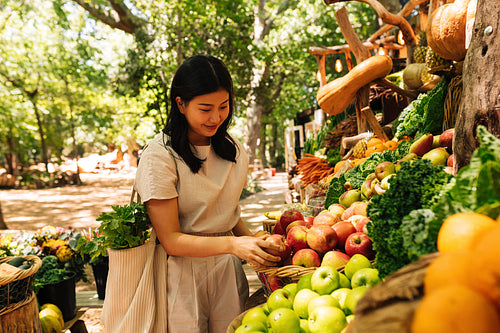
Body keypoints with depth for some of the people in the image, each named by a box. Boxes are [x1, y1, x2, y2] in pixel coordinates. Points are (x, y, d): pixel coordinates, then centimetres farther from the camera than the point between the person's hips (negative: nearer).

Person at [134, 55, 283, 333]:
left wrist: (254, 242, -5)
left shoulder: (234, 149, 3)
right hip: (183, 273, -4)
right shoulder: (160, 156, -16)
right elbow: (171, 240, -16)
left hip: (228, 268, 5)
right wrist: (233, 244, -28)